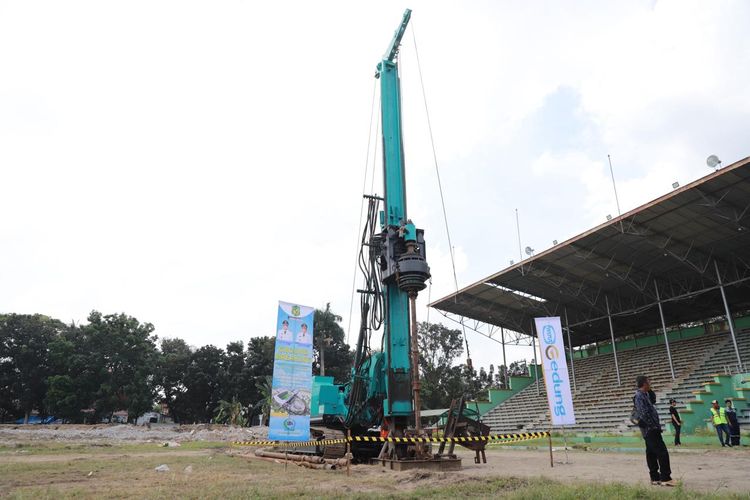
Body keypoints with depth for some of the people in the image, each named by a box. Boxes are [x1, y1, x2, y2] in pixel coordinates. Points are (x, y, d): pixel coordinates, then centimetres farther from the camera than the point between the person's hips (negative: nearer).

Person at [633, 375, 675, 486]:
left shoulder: (643, 395, 16)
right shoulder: (640, 396, -17)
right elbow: (644, 414, -24)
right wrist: (654, 425, -18)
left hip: (648, 431, 10)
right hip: (651, 430, -10)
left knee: (651, 454, 12)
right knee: (662, 452, -8)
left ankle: (655, 478, 18)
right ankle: (665, 478, -5)